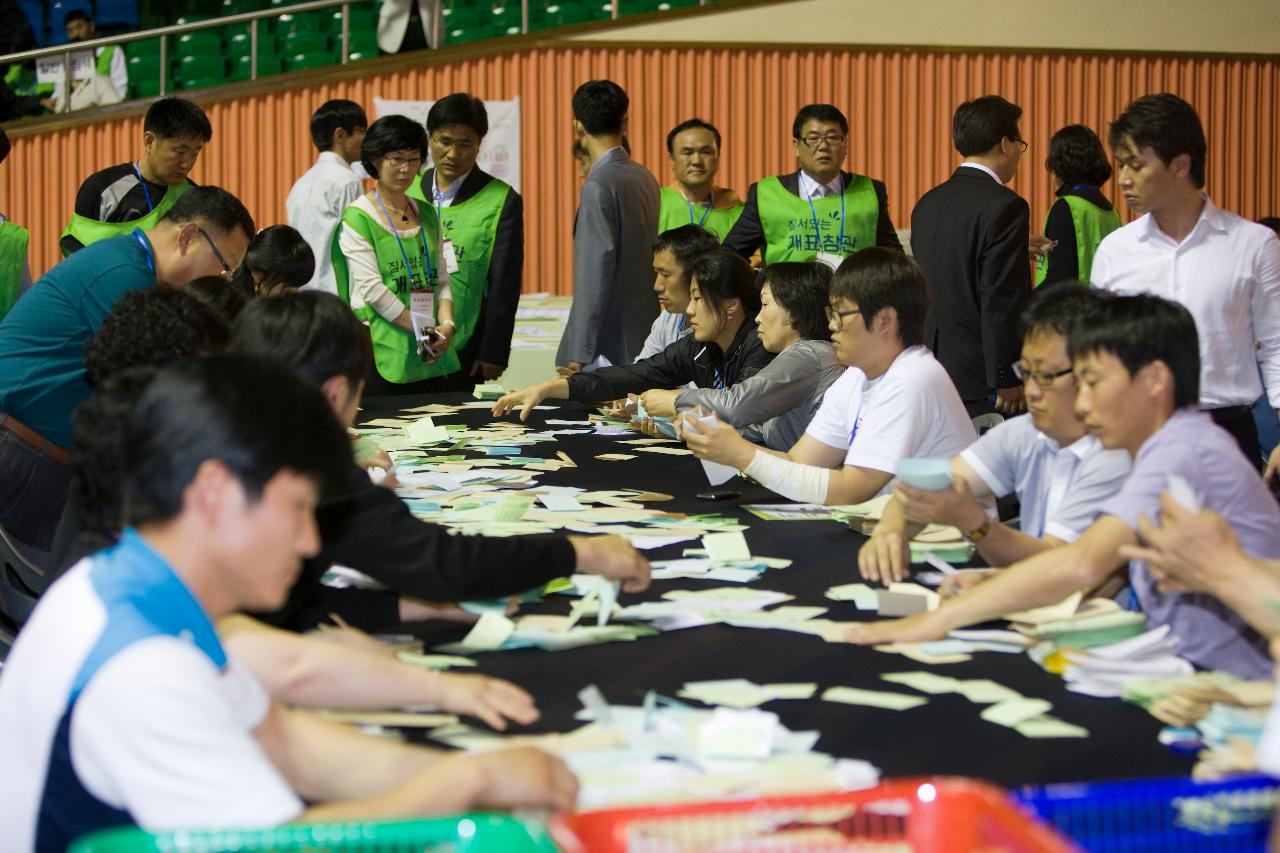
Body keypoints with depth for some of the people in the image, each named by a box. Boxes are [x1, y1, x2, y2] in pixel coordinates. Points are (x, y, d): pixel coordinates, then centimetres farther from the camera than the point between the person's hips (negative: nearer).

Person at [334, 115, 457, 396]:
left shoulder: (427, 214, 15)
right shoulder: (357, 218, -5)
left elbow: (441, 279, 12)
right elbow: (372, 288, -12)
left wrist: (446, 325, -6)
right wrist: (421, 329, -15)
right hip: (382, 354, -6)